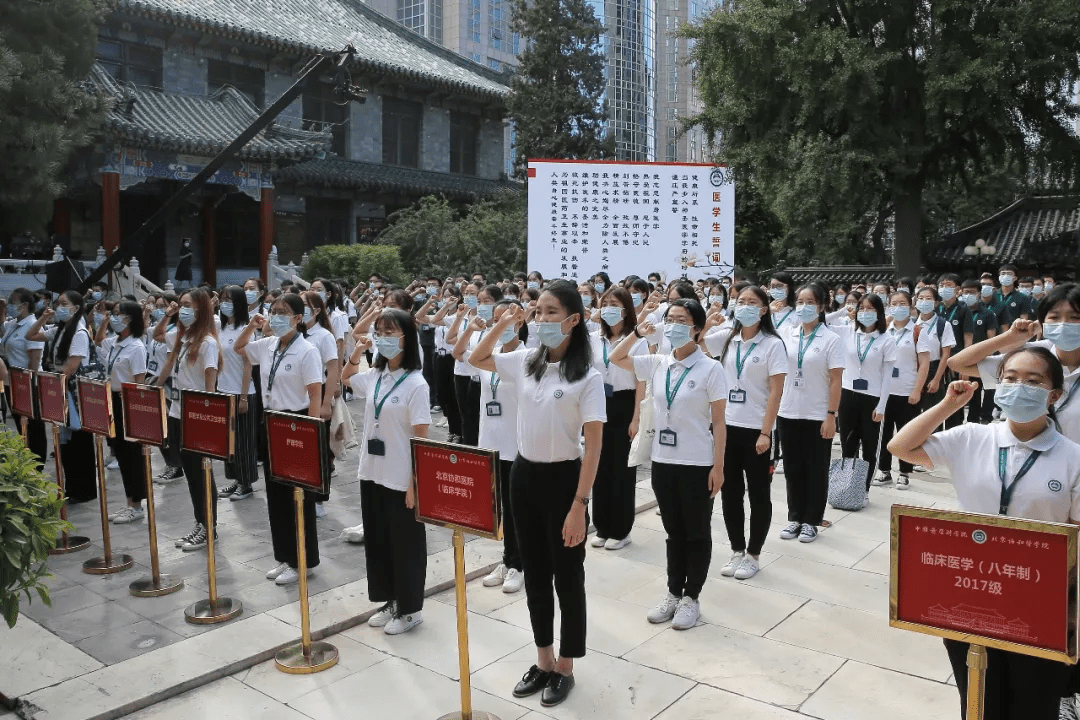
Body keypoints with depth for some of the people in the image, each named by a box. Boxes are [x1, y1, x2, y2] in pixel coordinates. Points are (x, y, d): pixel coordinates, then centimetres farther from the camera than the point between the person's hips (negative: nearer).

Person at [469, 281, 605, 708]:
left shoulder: (587, 377, -14)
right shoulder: (524, 363, 2)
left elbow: (593, 447, -15)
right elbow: (476, 359, 18)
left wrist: (579, 506, -18)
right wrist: (502, 325, 1)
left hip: (562, 478, -5)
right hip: (524, 475, 6)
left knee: (567, 578, 9)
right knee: (535, 575, 16)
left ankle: (564, 668, 26)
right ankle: (543, 661, 32)